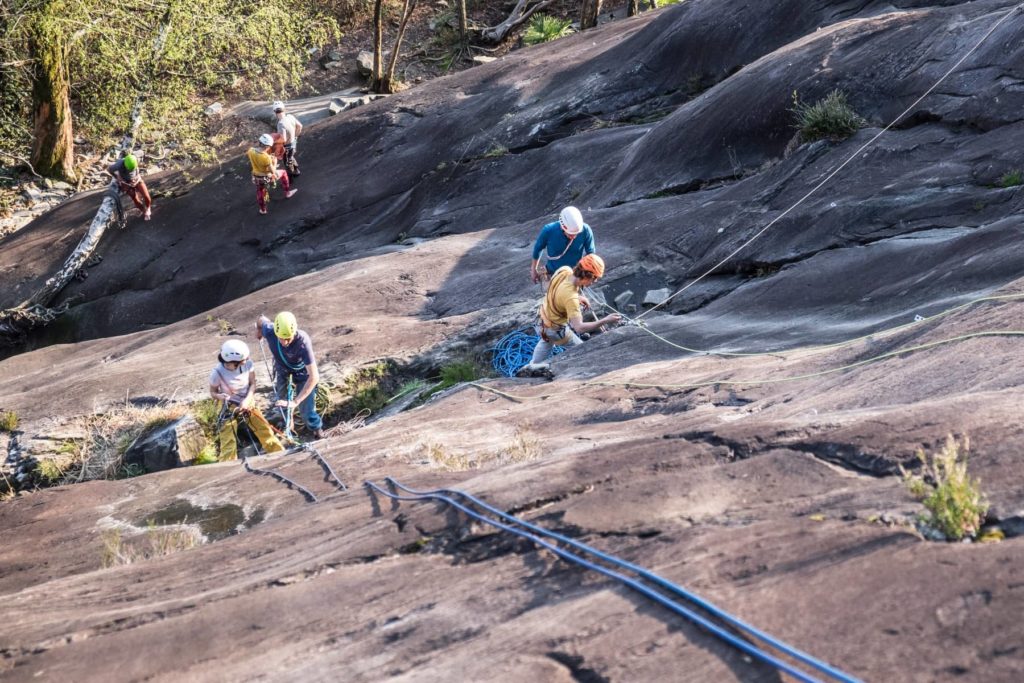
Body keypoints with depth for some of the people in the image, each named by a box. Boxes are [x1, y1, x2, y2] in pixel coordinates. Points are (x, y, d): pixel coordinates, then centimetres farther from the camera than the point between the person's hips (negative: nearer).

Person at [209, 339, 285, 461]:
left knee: (266, 431, 6)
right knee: (228, 443, -2)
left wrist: (247, 400, -23)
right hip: (230, 408, -3)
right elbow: (213, 392, -9)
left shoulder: (247, 363, -23)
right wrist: (222, 397, -31)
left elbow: (253, 384, -8)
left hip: (248, 404, 3)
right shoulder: (217, 373, -28)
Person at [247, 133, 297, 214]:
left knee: (260, 191, 31)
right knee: (283, 172, 21)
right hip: (267, 177, -4)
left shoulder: (251, 150, -20)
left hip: (256, 176, 4)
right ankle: (287, 193, 34)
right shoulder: (266, 157, -36)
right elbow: (273, 171, -25)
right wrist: (274, 162, -7)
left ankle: (262, 209, 48)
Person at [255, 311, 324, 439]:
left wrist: (295, 401, -47)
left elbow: (314, 377, -43)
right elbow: (261, 319, -7)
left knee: (306, 410, -2)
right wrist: (258, 332, 16)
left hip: (301, 370, -3)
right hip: (282, 366, 3)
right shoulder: (269, 331, -34)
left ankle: (317, 429, 26)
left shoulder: (303, 342, -44)